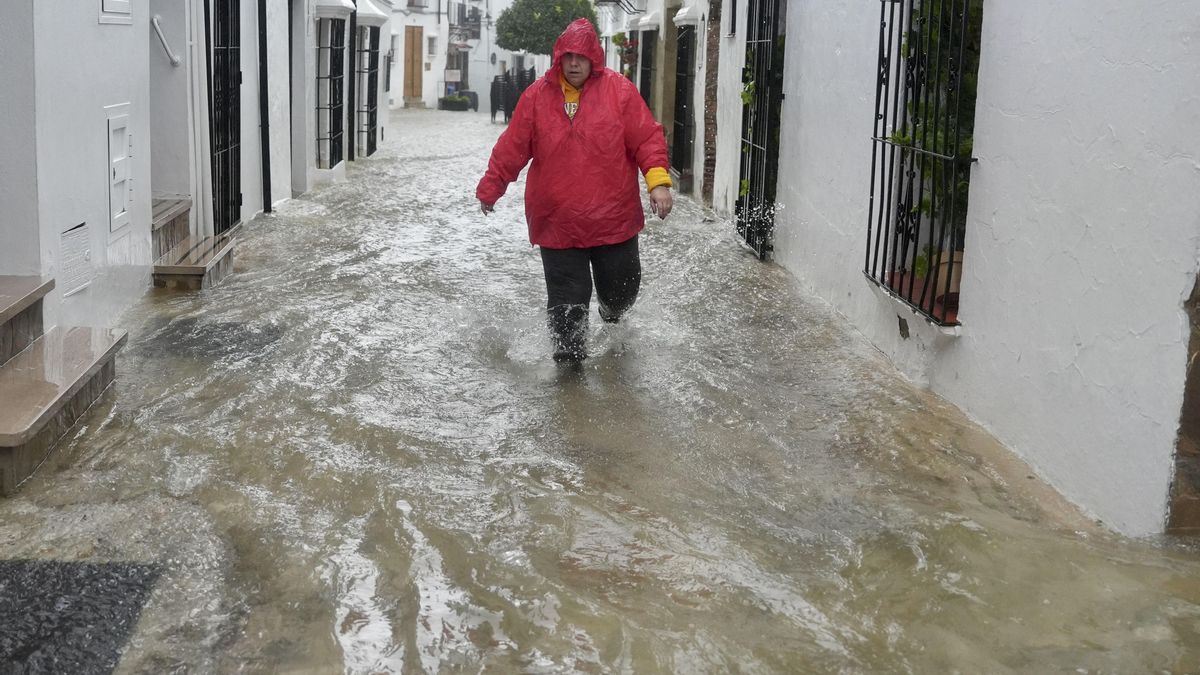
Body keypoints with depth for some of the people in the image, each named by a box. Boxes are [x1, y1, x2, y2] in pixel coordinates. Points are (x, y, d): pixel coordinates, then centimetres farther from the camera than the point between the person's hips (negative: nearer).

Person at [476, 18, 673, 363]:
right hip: (557, 220, 0)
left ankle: (612, 312, 48)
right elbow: (512, 148, 6)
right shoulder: (537, 96, 0)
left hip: (613, 216, 0)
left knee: (622, 287, 13)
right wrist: (490, 189, 11)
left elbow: (647, 138, -4)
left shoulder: (618, 90, -3)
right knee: (566, 295, 1)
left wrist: (658, 180, -16)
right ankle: (569, 348, 18)